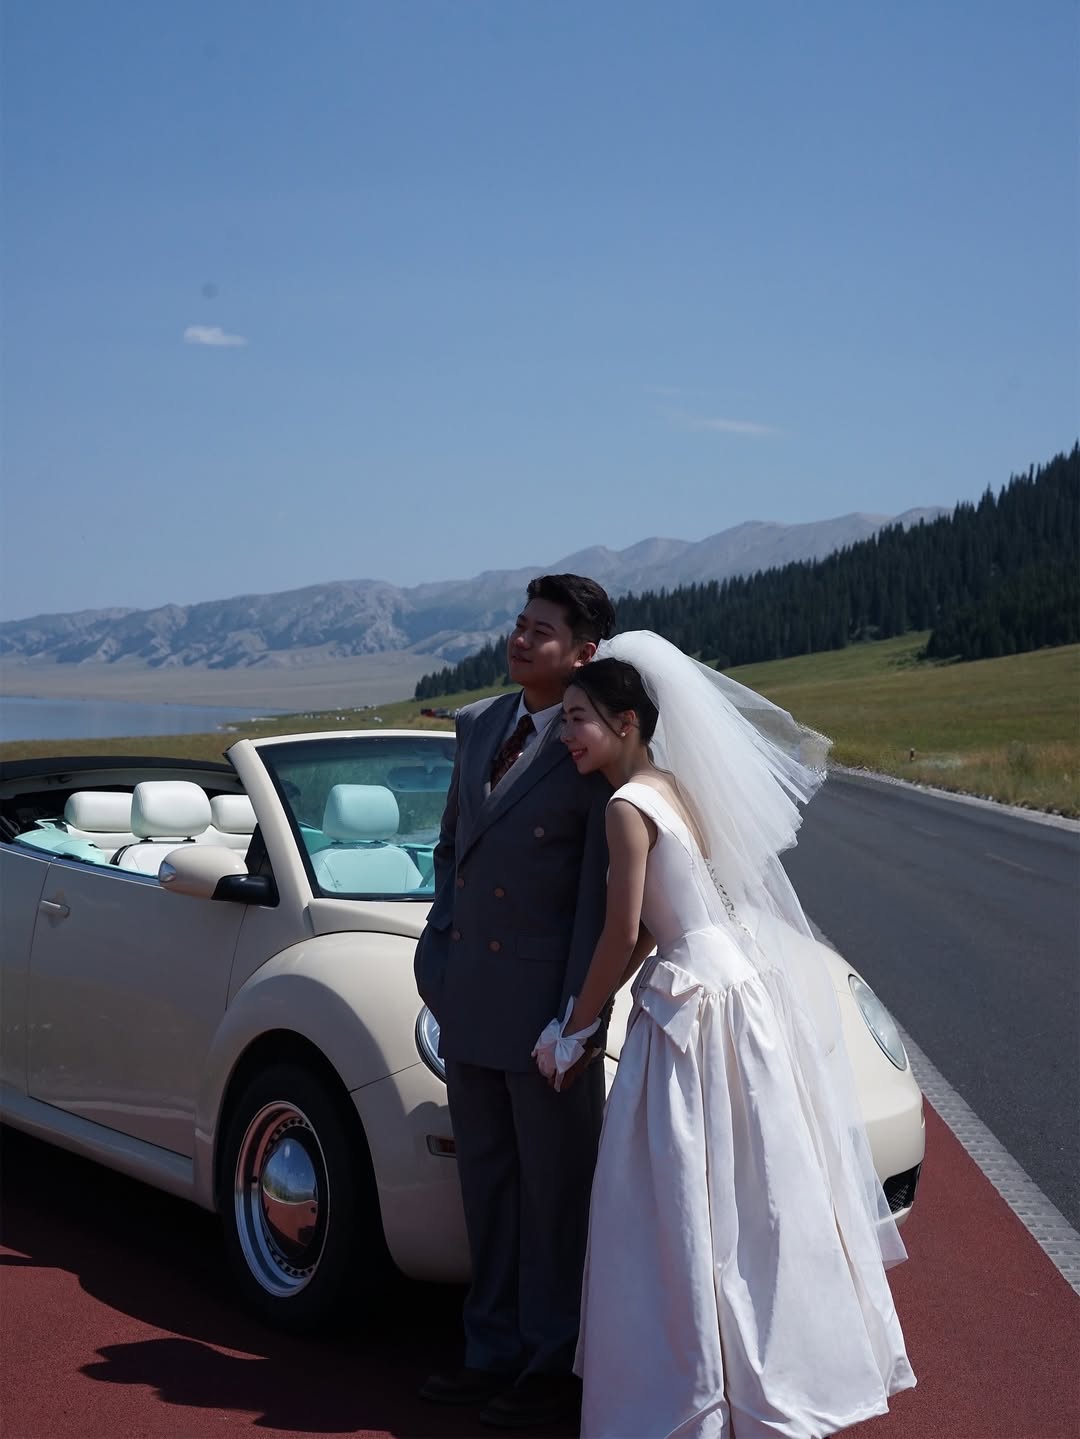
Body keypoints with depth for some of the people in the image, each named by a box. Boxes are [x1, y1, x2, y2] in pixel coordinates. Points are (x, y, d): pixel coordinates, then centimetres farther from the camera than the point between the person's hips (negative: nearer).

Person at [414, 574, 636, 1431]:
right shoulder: (480, 726, 9)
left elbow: (602, 896, -15)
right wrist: (437, 953, 10)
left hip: (542, 1006, -7)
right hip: (469, 1003, 7)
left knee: (554, 1192, 7)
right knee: (488, 1185, 17)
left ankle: (552, 1369, 22)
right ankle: (495, 1354, 32)